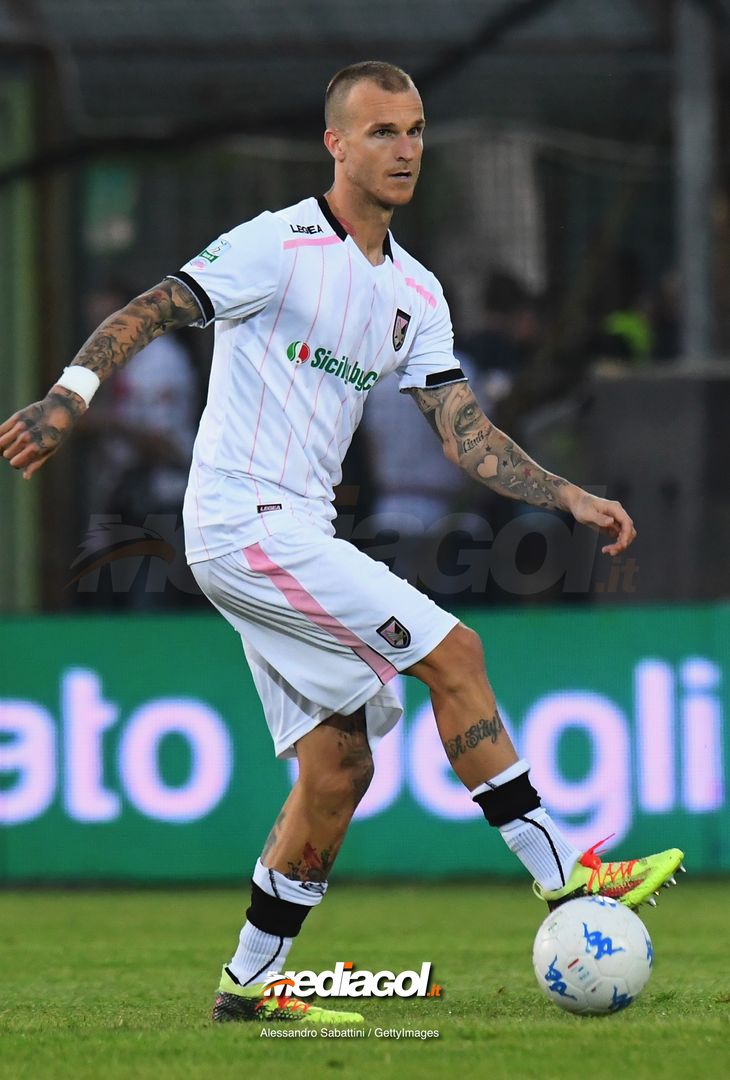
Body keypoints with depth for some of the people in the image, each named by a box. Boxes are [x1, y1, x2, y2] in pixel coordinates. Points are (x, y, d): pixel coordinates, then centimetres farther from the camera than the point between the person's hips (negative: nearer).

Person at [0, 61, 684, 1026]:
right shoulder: (280, 246, -9)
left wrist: (574, 501, 0)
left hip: (298, 533, 9)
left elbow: (465, 433, 11)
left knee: (340, 765, 5)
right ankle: (563, 875, -9)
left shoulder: (416, 293, 13)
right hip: (245, 520, -9)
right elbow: (147, 314, -14)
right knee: (453, 653, -14)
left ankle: (252, 981, 13)